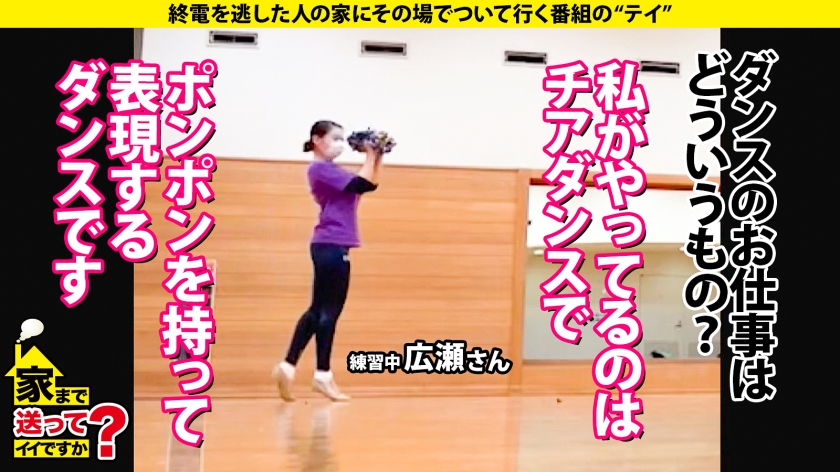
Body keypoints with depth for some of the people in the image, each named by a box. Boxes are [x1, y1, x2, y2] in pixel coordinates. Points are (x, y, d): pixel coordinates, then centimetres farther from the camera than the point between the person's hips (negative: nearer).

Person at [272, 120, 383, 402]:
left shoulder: (331, 171, 20)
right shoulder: (320, 169, -10)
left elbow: (371, 183, 19)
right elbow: (362, 184, -18)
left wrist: (378, 157, 10)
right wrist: (370, 155, -6)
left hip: (332, 247, 10)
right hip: (330, 247, -10)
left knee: (319, 310, 10)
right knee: (327, 311, -4)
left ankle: (288, 366, 11)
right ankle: (323, 375, 2)